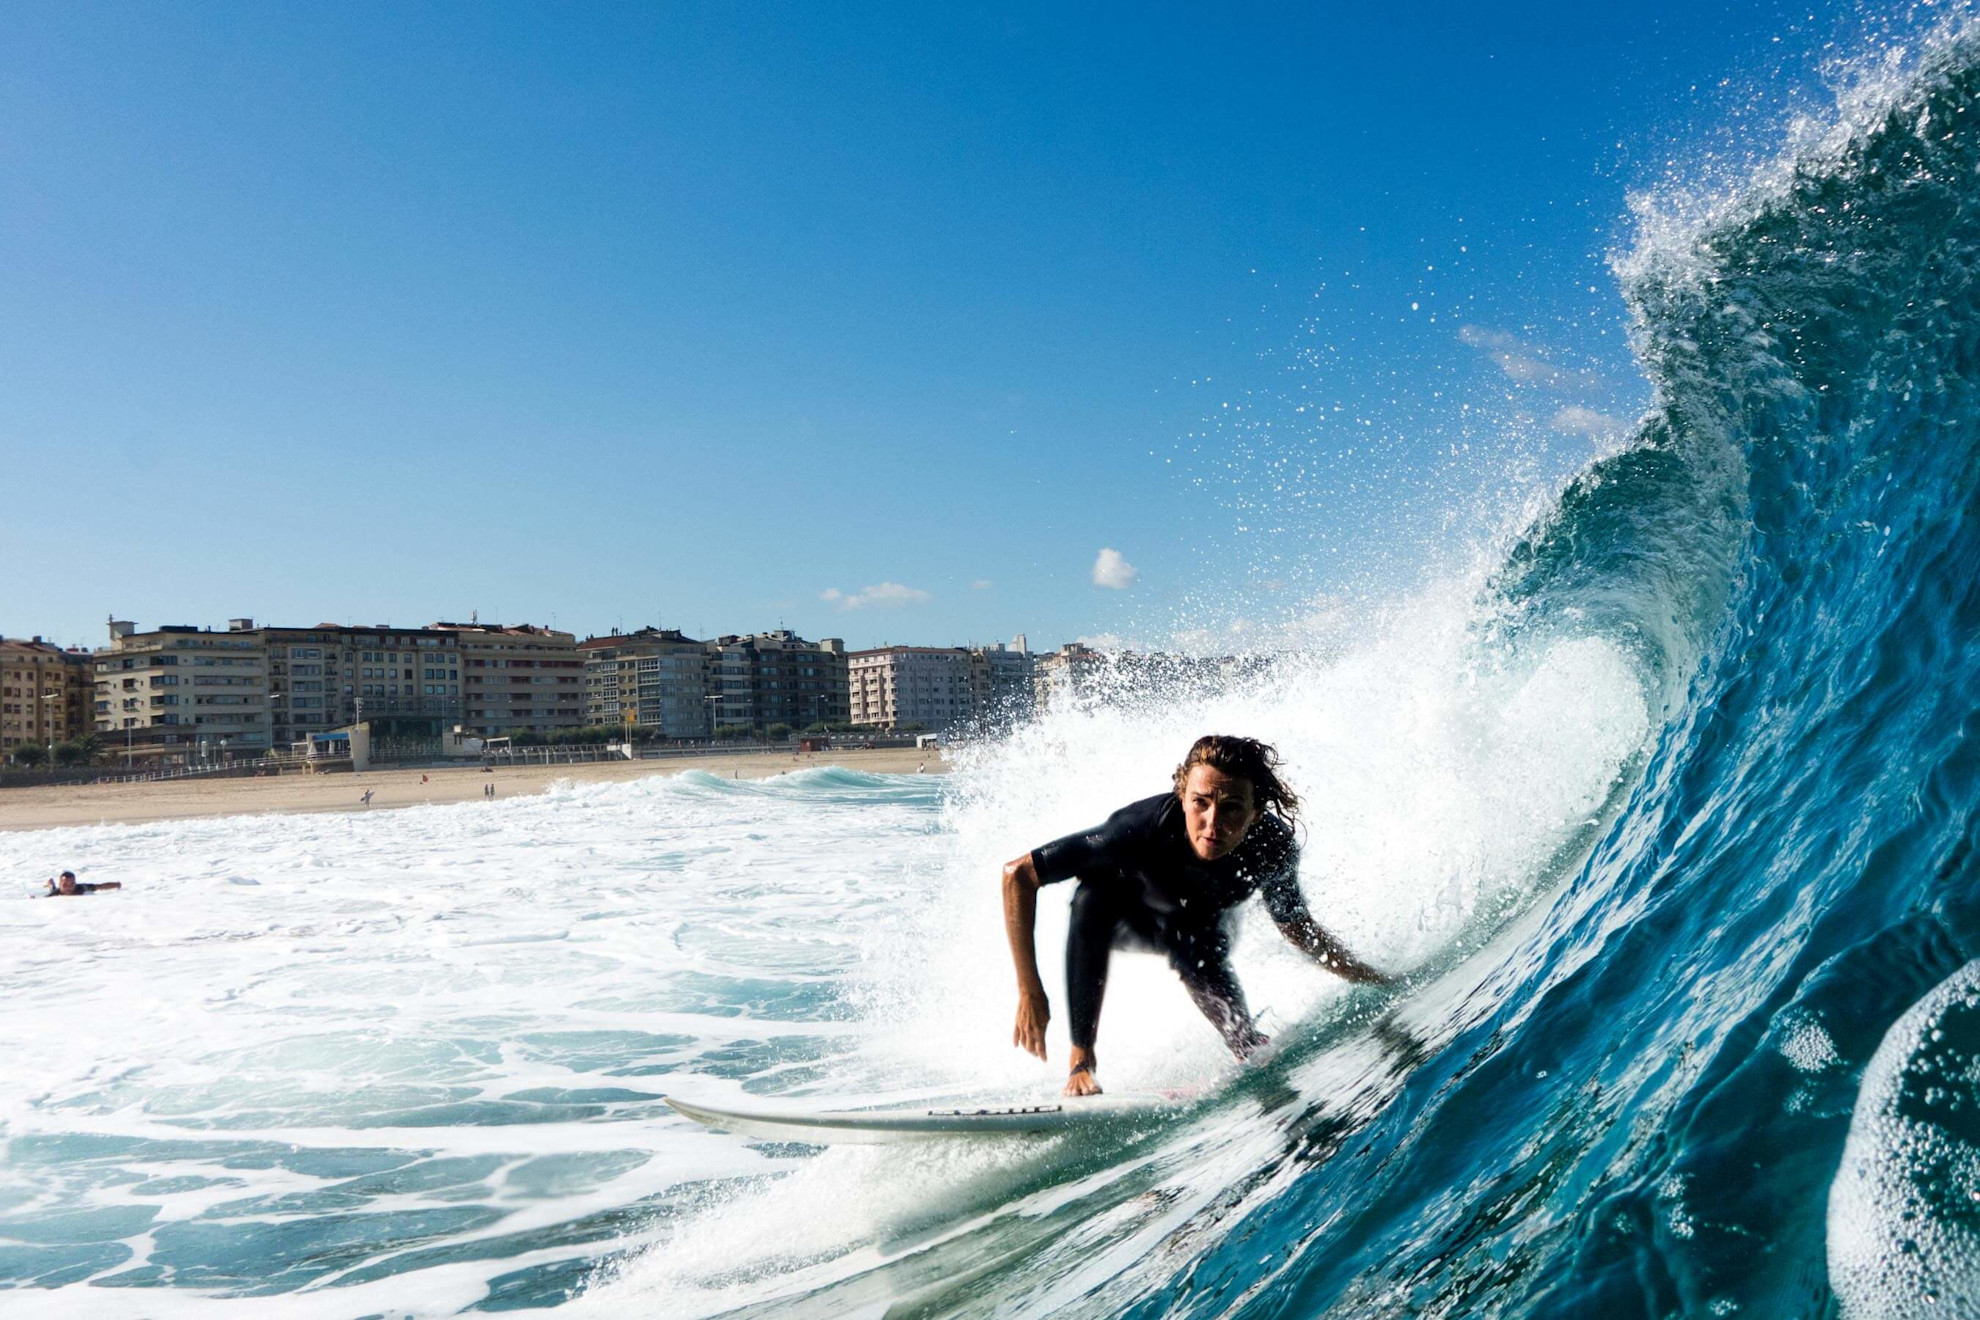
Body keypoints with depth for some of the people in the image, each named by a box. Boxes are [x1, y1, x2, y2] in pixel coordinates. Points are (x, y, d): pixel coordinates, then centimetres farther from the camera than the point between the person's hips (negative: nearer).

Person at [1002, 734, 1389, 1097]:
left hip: (1195, 926, 1)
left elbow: (1297, 927, -8)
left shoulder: (1274, 846, -31)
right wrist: (1030, 993, -39)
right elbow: (1017, 874, -38)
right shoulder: (1141, 829, -43)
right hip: (1117, 917, -1)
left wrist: (1374, 980, -10)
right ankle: (1081, 1059, -27)